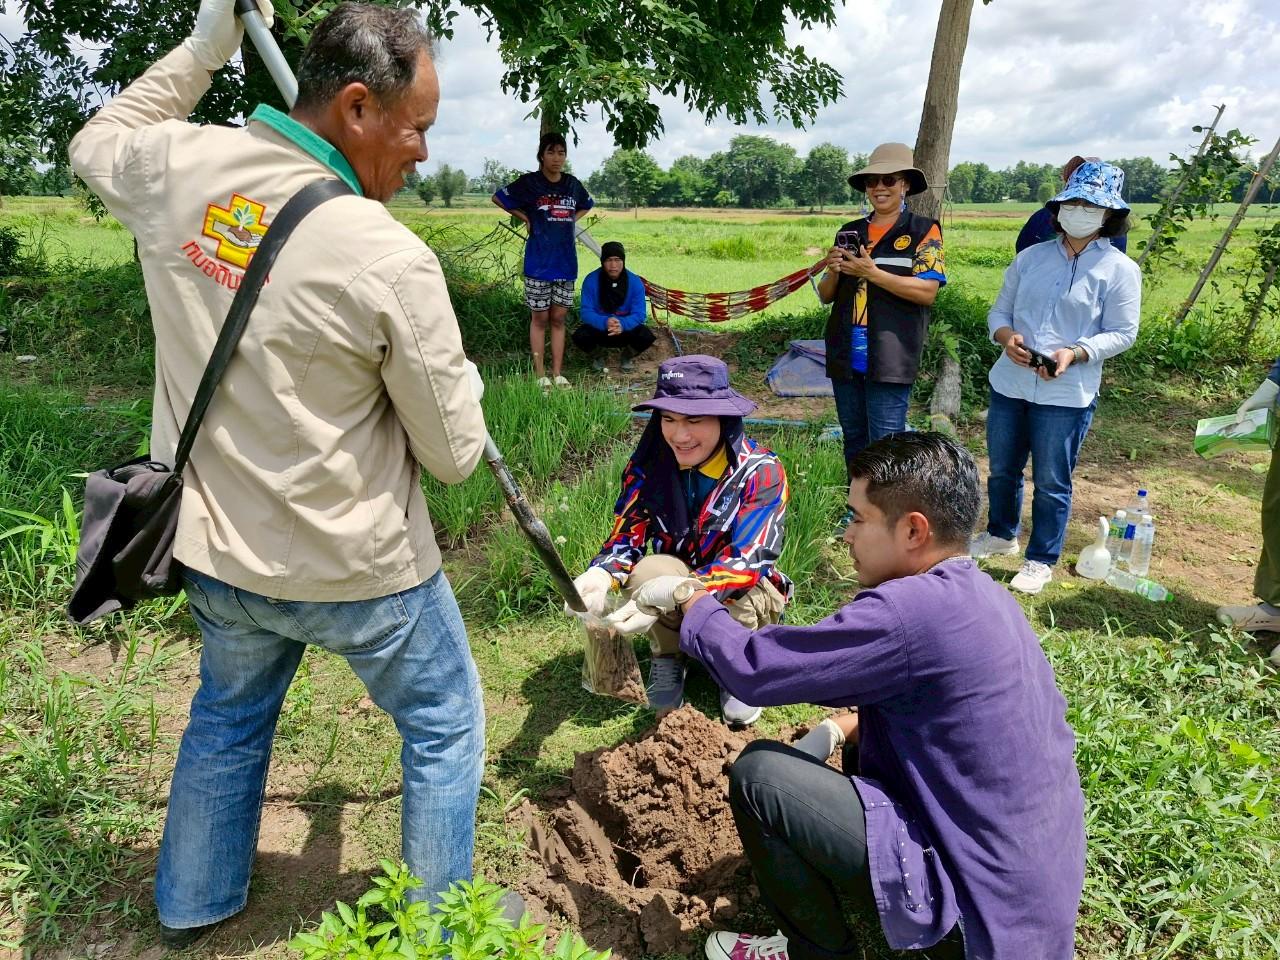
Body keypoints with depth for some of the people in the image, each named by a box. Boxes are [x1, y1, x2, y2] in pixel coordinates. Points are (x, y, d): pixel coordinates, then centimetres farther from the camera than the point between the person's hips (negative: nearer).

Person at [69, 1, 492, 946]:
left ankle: (192, 904, 51)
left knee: (229, 715, 31)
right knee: (445, 726, 18)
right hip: (357, 567, -6)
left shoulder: (178, 168, -8)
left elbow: (96, 144, 20)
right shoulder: (391, 260, -24)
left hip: (215, 550, 6)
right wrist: (462, 383, 8)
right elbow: (453, 453, -14)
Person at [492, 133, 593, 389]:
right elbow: (498, 198, 3)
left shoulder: (572, 184, 7)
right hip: (538, 262, -4)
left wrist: (571, 220, 9)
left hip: (565, 262, 4)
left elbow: (587, 205, 26)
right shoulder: (530, 183, -4)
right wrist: (525, 218, -1)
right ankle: (541, 375, 7)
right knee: (540, 318, 2)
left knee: (558, 318, 8)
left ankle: (557, 374, 13)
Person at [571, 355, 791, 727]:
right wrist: (599, 576, -40)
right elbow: (627, 533, -15)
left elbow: (746, 562, -31)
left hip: (746, 595, -1)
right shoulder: (650, 462, -13)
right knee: (650, 569, -32)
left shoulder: (761, 471, -23)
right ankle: (668, 659, -2)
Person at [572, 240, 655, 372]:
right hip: (599, 330, 0)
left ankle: (627, 356, 9)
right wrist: (604, 323, -39)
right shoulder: (591, 280, -14)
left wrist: (623, 324, -39)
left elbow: (639, 314, -17)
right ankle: (598, 356, 7)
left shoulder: (635, 282, -12)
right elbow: (586, 312, -18)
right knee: (580, 336, -32)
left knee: (646, 336, -29)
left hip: (626, 330, 1)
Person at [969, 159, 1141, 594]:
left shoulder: (1120, 270, -4)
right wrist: (1006, 337, -12)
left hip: (1067, 394, -4)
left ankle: (1041, 560, 21)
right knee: (1002, 469, 18)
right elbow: (1000, 310, 10)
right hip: (1009, 383, 4)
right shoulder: (1031, 257, 6)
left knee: (1051, 482, 3)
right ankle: (1001, 534, 41)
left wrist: (1075, 353, -21)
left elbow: (1122, 333, -5)